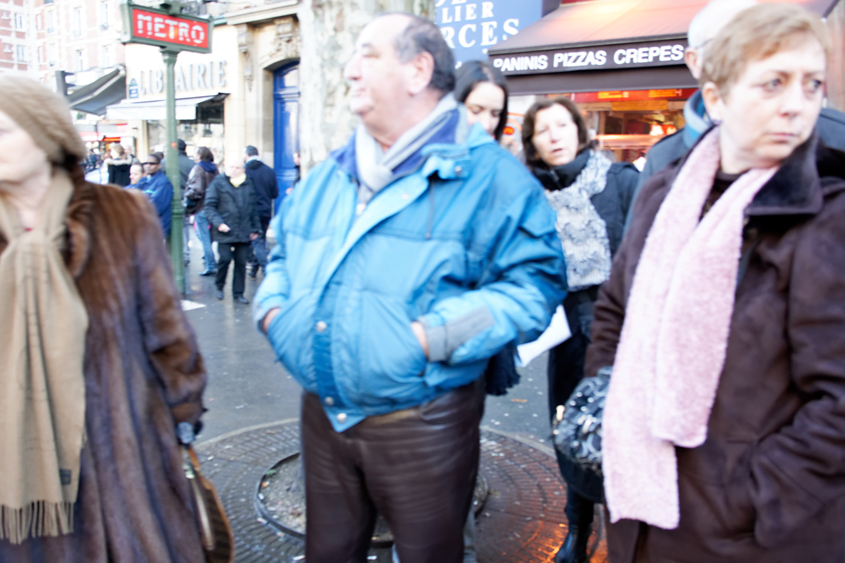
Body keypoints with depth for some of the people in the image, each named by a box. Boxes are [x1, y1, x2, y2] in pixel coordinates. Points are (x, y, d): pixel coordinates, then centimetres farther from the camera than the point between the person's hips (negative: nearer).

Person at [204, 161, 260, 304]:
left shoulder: (248, 184, 13)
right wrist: (218, 223, -15)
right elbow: (210, 206, -2)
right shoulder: (218, 183, 1)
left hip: (243, 232, 3)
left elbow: (252, 208, 18)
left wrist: (254, 228, 15)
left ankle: (238, 293, 14)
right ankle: (219, 286, 18)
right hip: (225, 231, -3)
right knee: (225, 258, -10)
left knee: (241, 262, 3)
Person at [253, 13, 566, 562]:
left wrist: (434, 335, -24)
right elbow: (284, 257, 23)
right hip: (323, 413, 6)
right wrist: (273, 308, 2)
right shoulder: (327, 177, 11)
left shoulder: (486, 174, -9)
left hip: (423, 425, -5)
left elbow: (535, 280, -16)